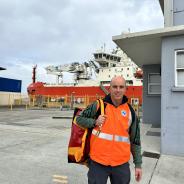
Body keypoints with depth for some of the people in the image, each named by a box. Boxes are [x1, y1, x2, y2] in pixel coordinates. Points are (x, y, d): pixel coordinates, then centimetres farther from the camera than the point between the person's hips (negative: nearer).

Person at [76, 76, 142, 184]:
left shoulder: (130, 111, 1)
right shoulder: (98, 105, -5)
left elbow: (135, 140, 7)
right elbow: (79, 119, 5)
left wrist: (138, 164, 7)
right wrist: (94, 122, -13)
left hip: (122, 164, 2)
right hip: (98, 162, -1)